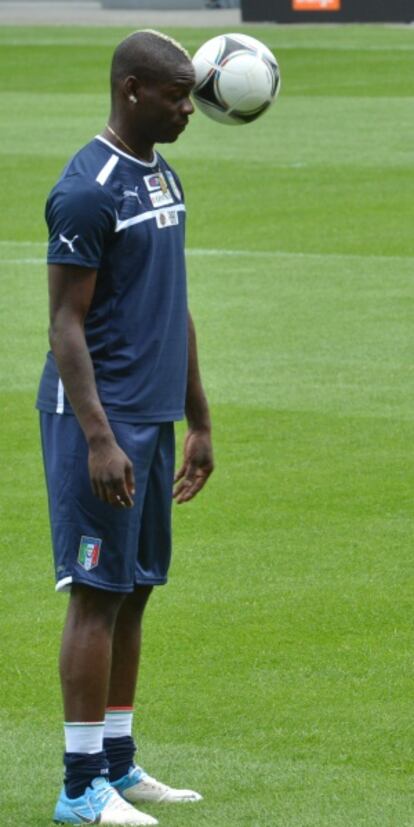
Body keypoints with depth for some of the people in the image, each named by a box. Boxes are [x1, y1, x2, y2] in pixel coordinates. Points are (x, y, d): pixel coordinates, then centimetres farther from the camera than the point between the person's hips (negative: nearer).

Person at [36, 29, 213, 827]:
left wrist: (199, 423, 21)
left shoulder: (163, 178, 14)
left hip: (153, 417, 9)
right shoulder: (88, 189, -15)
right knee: (99, 594, -6)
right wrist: (98, 439, -22)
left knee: (135, 591, 12)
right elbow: (66, 325, -16)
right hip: (101, 419, -9)